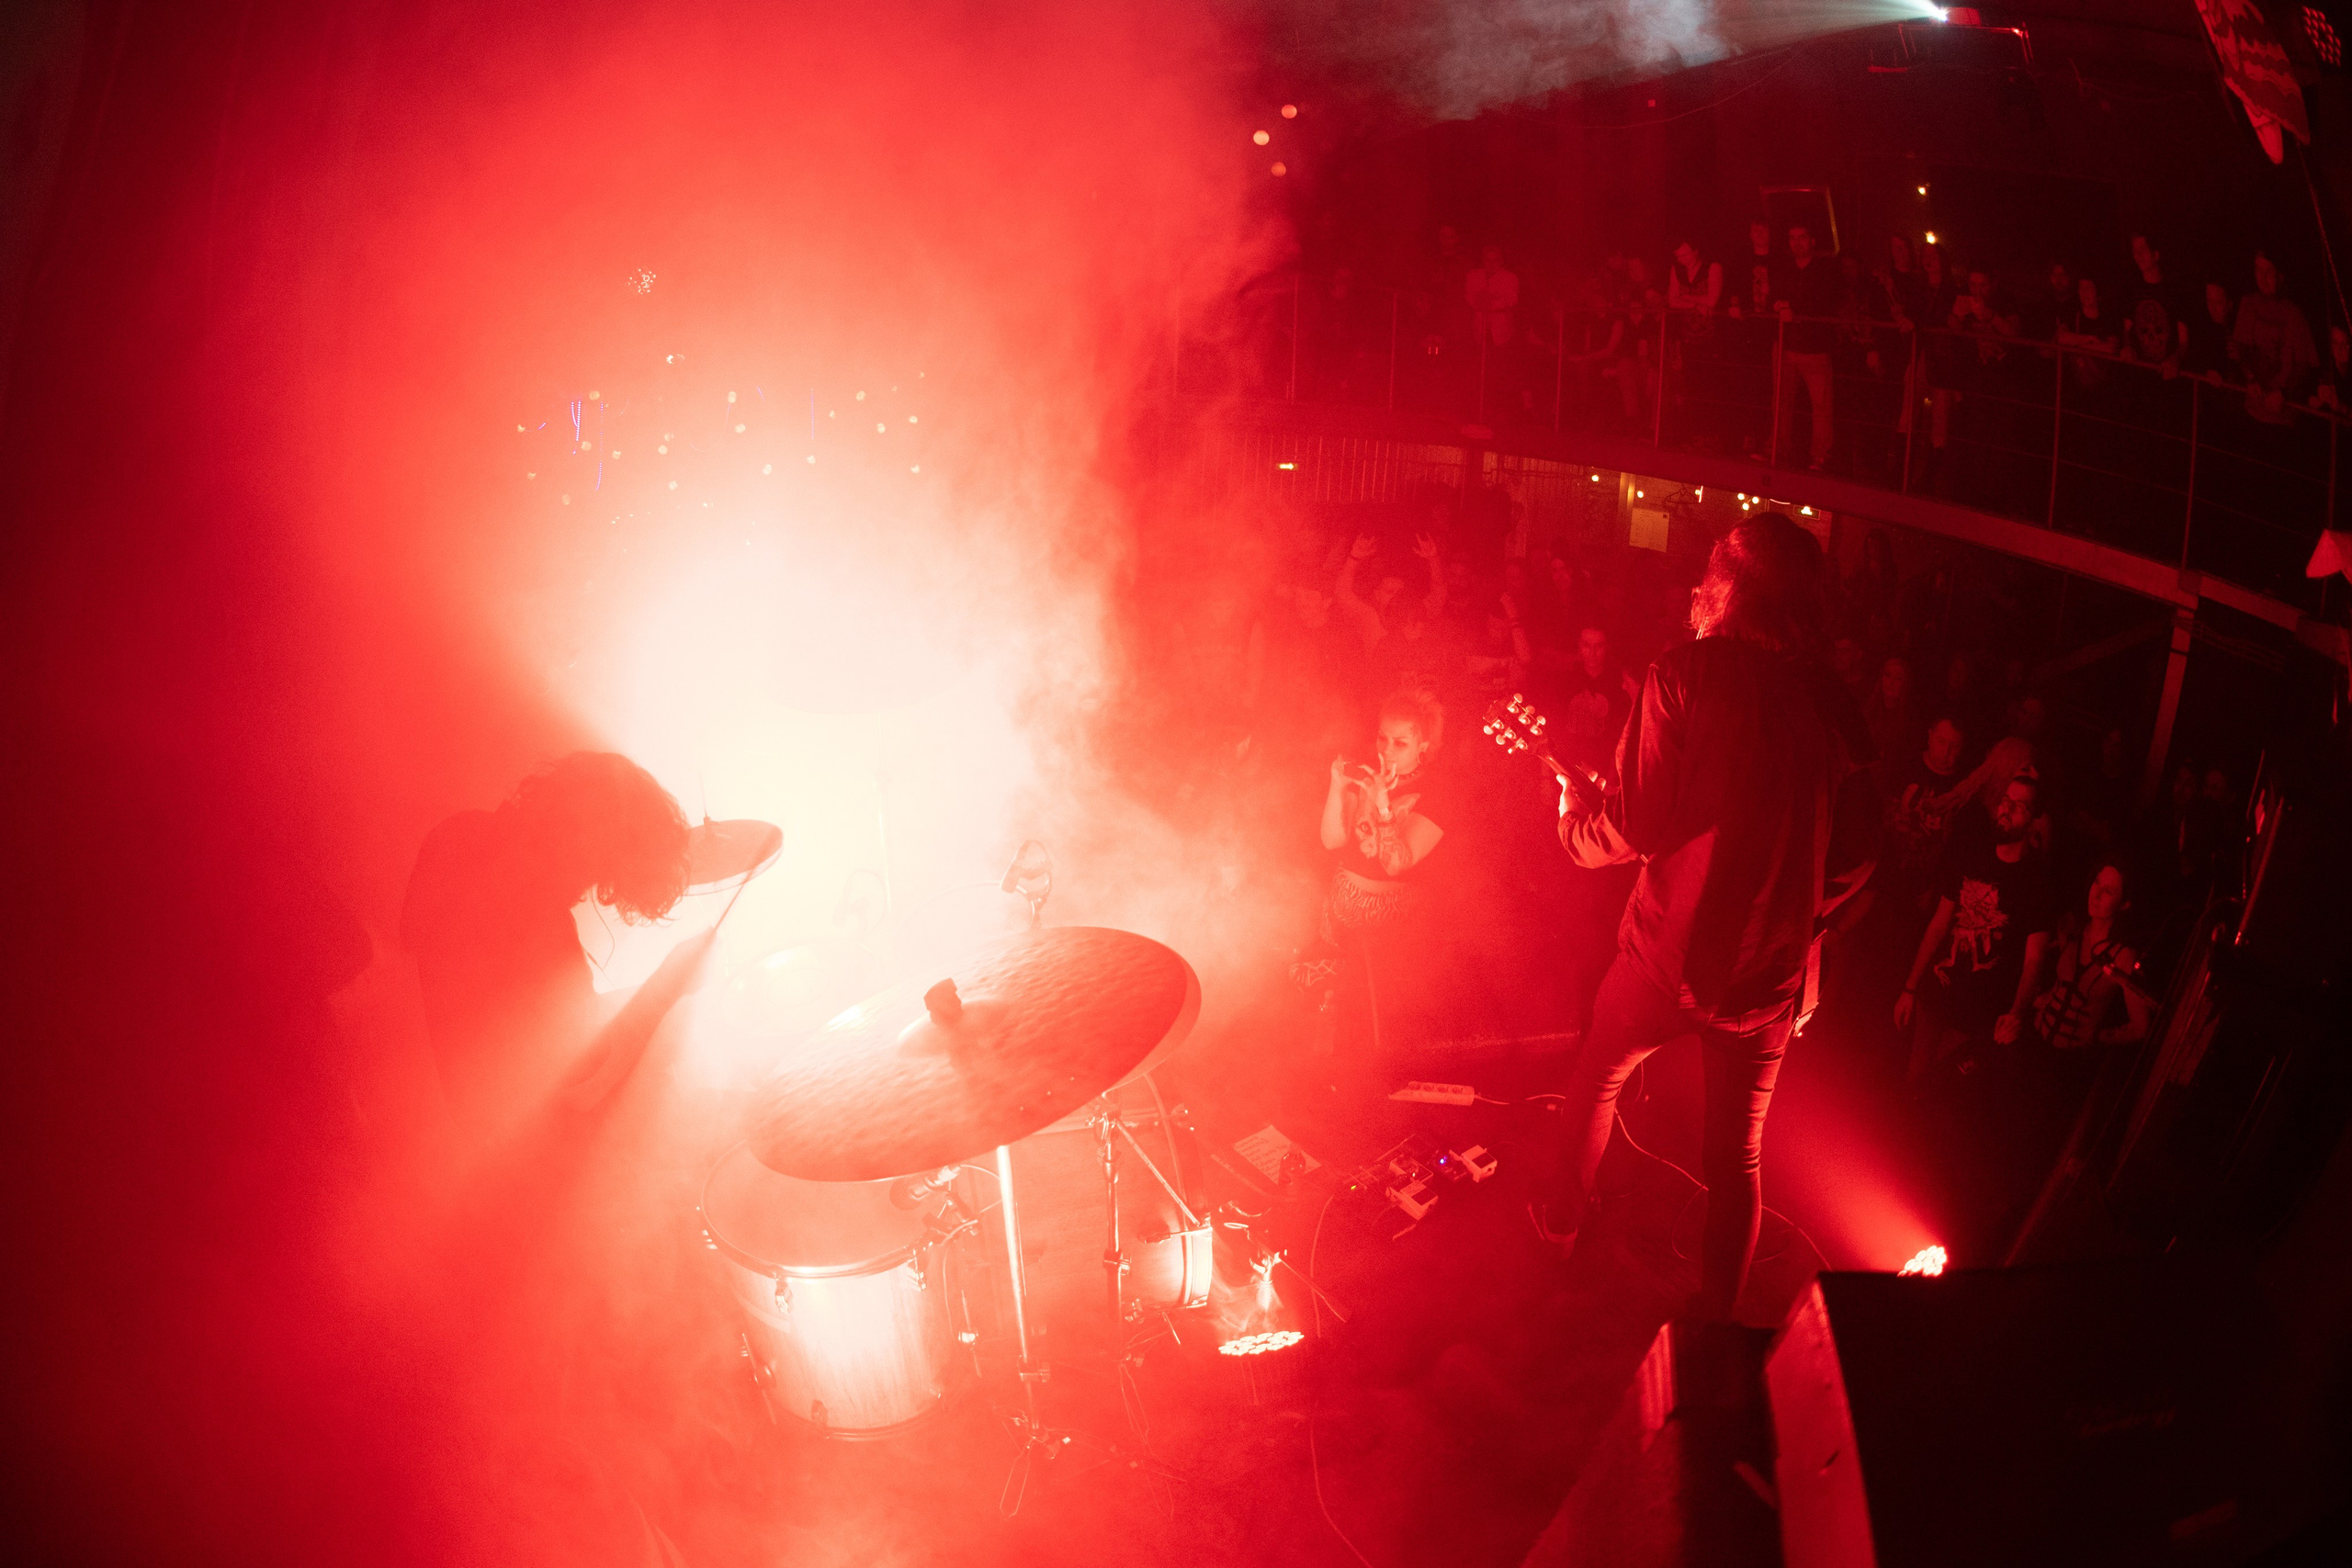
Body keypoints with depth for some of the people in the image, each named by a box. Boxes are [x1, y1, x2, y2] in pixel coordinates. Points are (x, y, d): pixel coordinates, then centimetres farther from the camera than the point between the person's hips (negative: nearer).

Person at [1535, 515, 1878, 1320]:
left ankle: (1560, 1216, 46)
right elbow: (1854, 855, 4)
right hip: (1768, 974, 2)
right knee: (1738, 1154, 17)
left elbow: (1634, 825, -17)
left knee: (1597, 1078, 27)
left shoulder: (1687, 673, -14)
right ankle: (1714, 1320, 25)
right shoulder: (1833, 707, -1)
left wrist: (1575, 811, 4)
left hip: (1669, 952, -2)